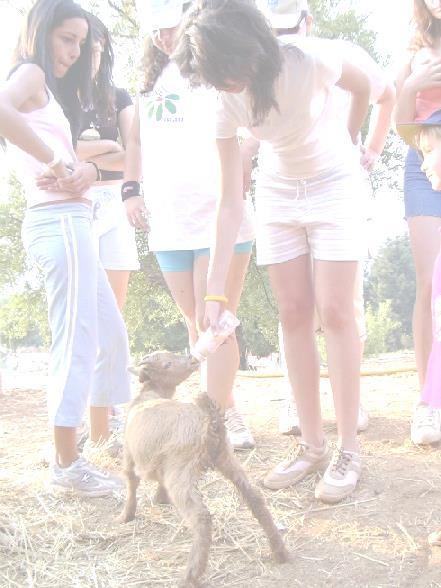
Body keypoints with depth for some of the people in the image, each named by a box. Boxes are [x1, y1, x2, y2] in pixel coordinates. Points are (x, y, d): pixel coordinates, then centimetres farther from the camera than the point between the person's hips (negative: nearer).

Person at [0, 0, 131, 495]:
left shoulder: (51, 88, 25)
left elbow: (72, 153, 13)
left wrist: (83, 171, -10)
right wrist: (57, 164, -20)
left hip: (66, 222, 10)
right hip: (60, 221, -10)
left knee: (110, 334, 15)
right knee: (76, 340, -8)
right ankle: (66, 463, 0)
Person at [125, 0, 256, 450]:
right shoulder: (154, 78, 15)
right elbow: (136, 139, 22)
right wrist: (132, 190, 11)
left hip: (219, 218, -7)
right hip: (168, 224, 7)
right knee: (195, 324, 11)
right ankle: (229, 417, 25)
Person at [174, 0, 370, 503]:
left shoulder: (309, 59, -27)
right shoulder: (225, 103, -17)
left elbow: (364, 87, -4)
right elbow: (230, 203, -17)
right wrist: (215, 290, -21)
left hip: (333, 184, -3)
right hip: (277, 194, 3)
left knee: (334, 312, -9)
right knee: (293, 316, 1)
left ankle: (348, 451, -1)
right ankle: (312, 445, 11)